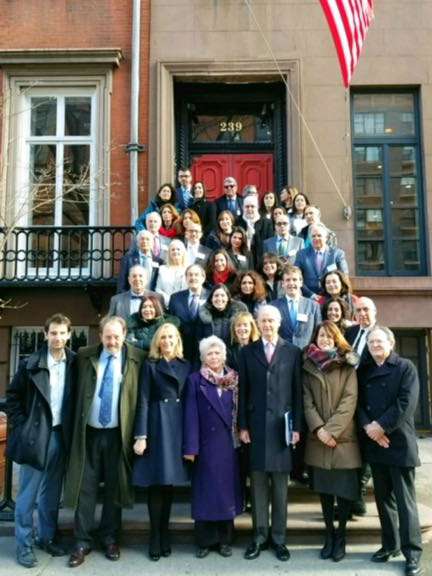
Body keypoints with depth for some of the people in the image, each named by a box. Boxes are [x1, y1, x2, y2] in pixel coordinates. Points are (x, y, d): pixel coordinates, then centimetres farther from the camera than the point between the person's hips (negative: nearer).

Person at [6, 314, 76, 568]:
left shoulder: (74, 363, 1)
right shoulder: (31, 364, -6)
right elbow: (13, 395, 0)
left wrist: (71, 428, 4)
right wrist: (20, 425, -6)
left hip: (60, 435, 3)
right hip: (35, 434, -3)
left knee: (52, 492, 14)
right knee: (28, 493, 5)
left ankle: (48, 537, 28)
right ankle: (24, 545, 16)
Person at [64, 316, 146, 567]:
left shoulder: (137, 358, -2)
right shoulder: (85, 356, 3)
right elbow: (77, 390, 8)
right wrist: (76, 428, 2)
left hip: (118, 434, -1)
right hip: (89, 433, 1)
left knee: (114, 488, 10)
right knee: (86, 488, 5)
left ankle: (110, 538, 25)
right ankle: (83, 541, 17)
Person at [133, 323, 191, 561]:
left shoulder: (185, 366, 11)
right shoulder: (150, 365, 2)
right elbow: (143, 401, -4)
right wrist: (141, 435, -12)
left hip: (179, 426, 3)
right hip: (157, 425, -3)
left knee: (170, 481, 9)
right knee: (156, 482, -1)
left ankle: (164, 533, 20)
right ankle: (155, 536, 10)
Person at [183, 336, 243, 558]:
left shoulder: (234, 380, 6)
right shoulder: (195, 380, -1)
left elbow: (239, 411, 7)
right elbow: (191, 415, -6)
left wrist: (241, 435, -2)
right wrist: (190, 446, -13)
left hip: (229, 444, 3)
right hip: (206, 444, -2)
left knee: (227, 490, 9)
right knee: (206, 491, 5)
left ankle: (224, 539, 22)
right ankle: (205, 541, 17)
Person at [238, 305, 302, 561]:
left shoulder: (293, 352, 4)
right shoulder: (247, 352, 7)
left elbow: (297, 392, 2)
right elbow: (243, 391, 4)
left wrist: (297, 426, -3)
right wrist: (243, 425, -1)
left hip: (282, 426, -1)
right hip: (256, 426, 1)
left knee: (280, 485, 6)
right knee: (258, 483, 7)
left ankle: (279, 538, 18)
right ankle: (259, 536, 18)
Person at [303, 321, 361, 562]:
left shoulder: (347, 366, 2)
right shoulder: (308, 366, 7)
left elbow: (349, 400, -7)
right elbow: (307, 401, 1)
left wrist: (332, 429, -14)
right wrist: (318, 428, -11)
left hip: (344, 437, -2)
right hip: (318, 439, 2)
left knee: (345, 488, 1)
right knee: (324, 488, 9)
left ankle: (341, 536, 16)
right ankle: (329, 535, 21)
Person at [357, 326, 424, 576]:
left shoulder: (405, 367, -3)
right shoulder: (364, 371, 12)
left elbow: (406, 403, -13)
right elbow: (358, 402, 6)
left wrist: (381, 425, -16)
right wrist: (367, 426, -11)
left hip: (400, 443, -5)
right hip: (373, 443, 5)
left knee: (404, 500, -2)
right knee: (383, 497, 13)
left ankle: (412, 553, 8)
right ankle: (390, 544, 26)